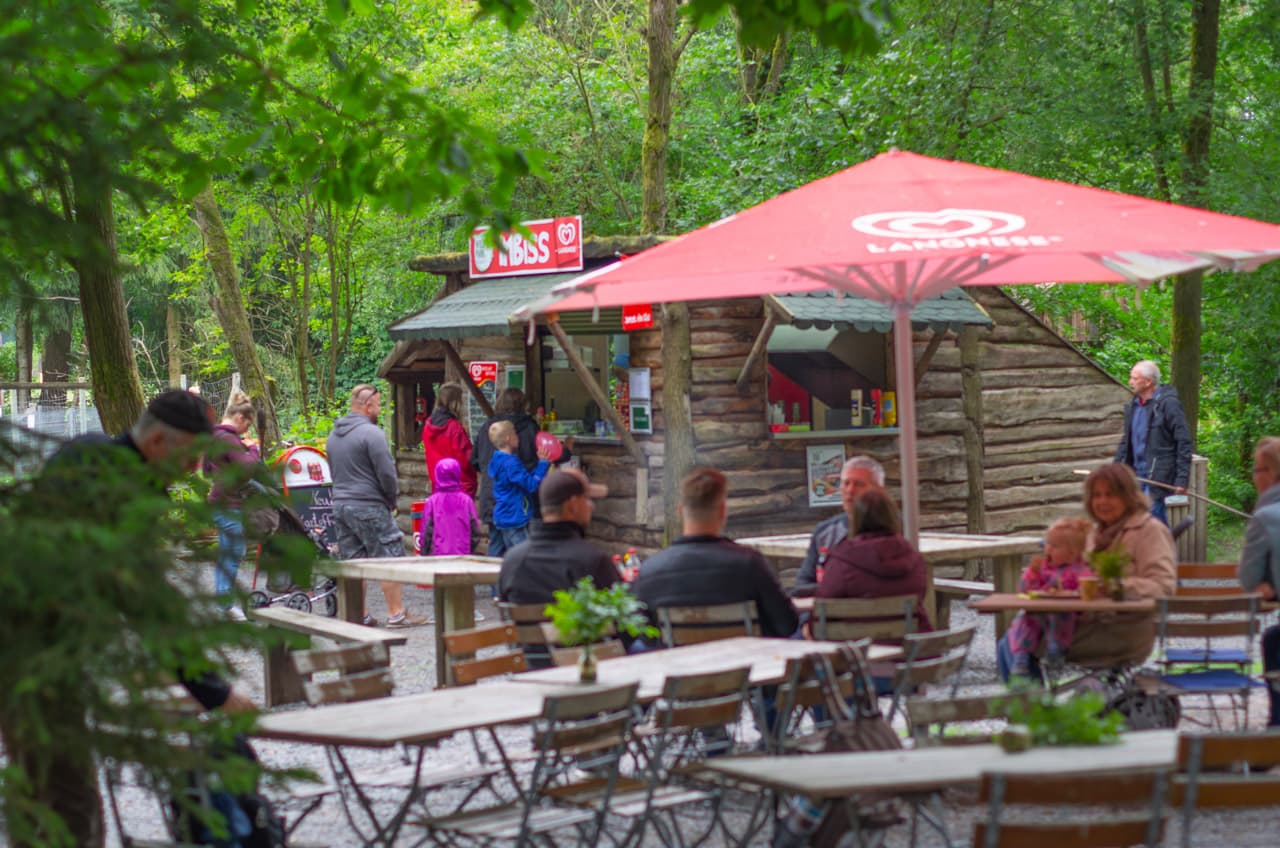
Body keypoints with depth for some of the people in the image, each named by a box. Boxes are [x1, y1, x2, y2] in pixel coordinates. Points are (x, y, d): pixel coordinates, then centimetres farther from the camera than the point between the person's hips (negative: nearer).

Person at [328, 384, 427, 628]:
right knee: (390, 559, -2)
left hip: (340, 505, 8)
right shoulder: (372, 433, -14)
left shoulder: (334, 435, 14)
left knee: (353, 561, 10)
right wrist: (392, 499, 0)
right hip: (369, 507, -8)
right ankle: (396, 613, -1)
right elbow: (386, 473, -15)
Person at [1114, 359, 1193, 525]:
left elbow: (1184, 443, -12)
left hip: (1159, 476, -7)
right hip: (1137, 473, 7)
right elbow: (1126, 441, 22)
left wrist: (1182, 478, -16)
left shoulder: (1168, 404, -11)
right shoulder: (1133, 406, 13)